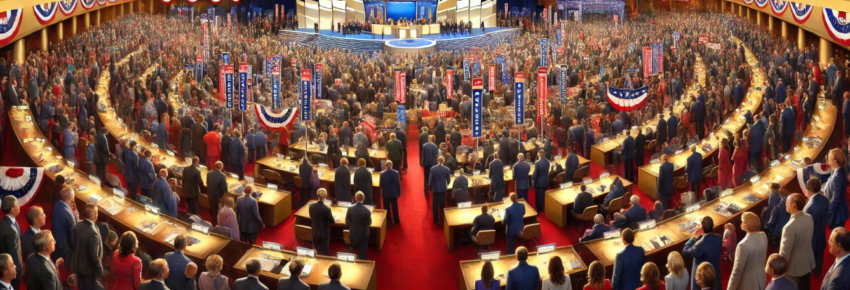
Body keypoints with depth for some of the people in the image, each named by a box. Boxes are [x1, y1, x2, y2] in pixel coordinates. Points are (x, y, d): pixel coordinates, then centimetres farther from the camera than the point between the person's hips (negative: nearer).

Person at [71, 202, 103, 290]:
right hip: (88, 268, -7)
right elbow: (94, 255, -27)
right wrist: (100, 269, -13)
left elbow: (72, 244, 4)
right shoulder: (92, 233, -34)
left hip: (77, 265, 7)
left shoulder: (78, 226, -10)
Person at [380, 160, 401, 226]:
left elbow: (381, 185, -4)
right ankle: (396, 221, 27)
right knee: (395, 208, 15)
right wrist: (399, 193, 4)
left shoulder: (382, 174, -12)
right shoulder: (395, 173, -12)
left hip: (386, 194, -1)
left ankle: (388, 222, 12)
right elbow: (398, 184, -7)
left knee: (387, 208, 8)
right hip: (394, 193, 1)